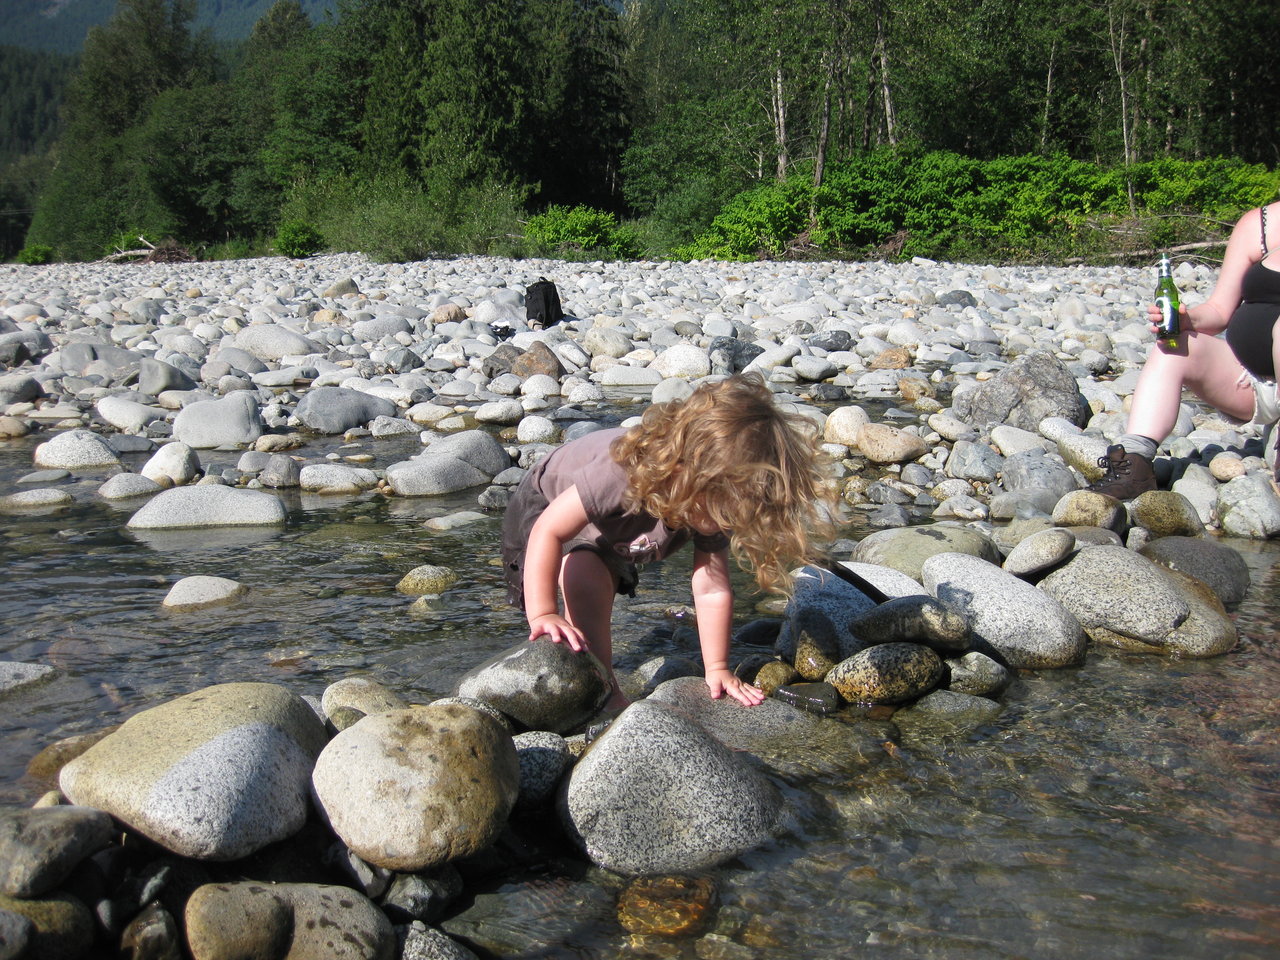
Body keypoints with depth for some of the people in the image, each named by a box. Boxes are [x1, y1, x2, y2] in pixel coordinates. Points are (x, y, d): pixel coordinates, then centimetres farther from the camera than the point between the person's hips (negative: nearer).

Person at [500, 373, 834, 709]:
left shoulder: (716, 499, -26)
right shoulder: (623, 476, -47)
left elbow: (712, 589, -19)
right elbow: (548, 531, -44)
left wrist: (717, 669, -19)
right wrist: (542, 614, -48)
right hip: (544, 505, -7)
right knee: (585, 578, -28)